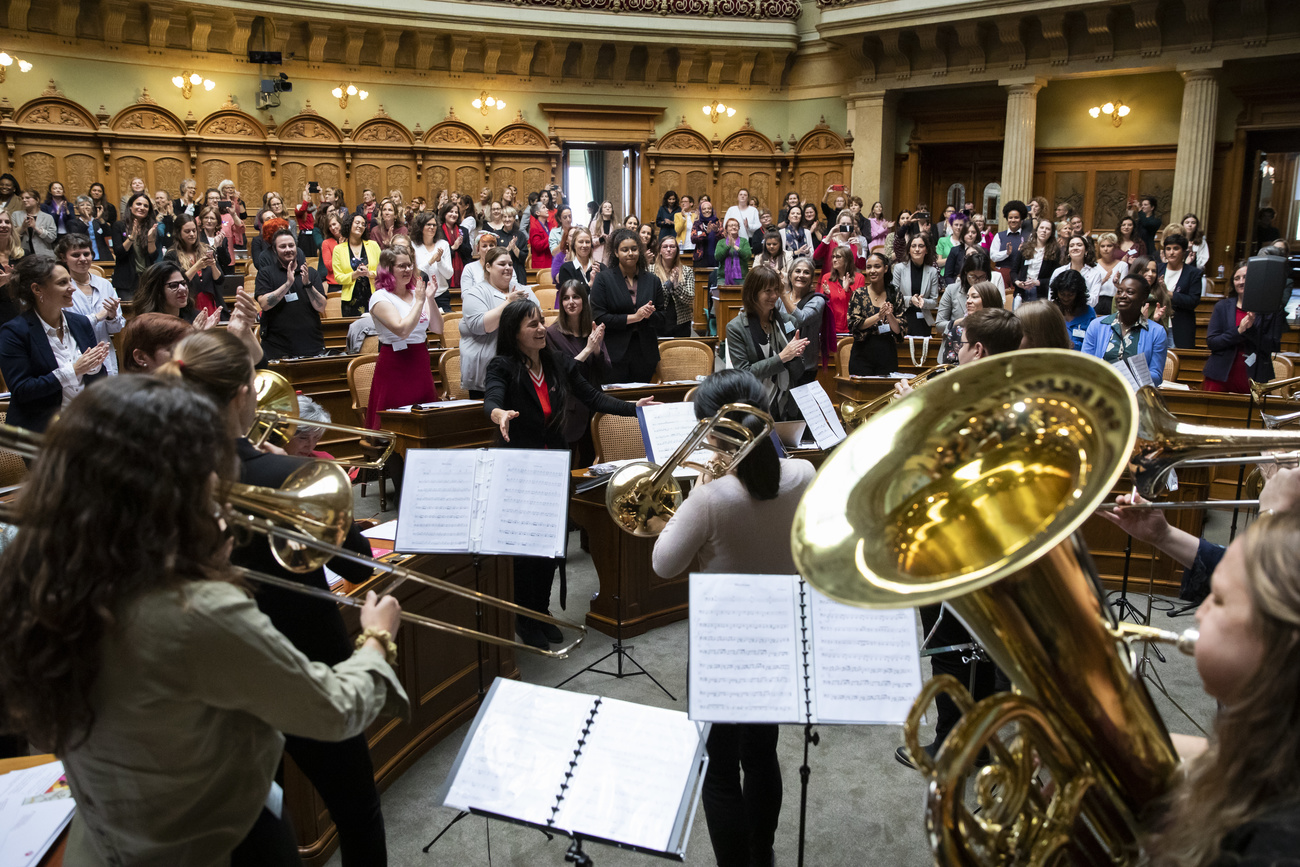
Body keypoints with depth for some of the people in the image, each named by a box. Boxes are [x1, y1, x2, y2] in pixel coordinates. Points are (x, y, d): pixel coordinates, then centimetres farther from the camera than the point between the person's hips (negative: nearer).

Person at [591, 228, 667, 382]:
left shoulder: (652, 280, 11)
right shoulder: (603, 278, 1)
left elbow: (662, 320, 12)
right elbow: (599, 318, -8)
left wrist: (649, 315, -11)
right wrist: (633, 317, -13)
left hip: (645, 354, 3)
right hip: (615, 354, -3)